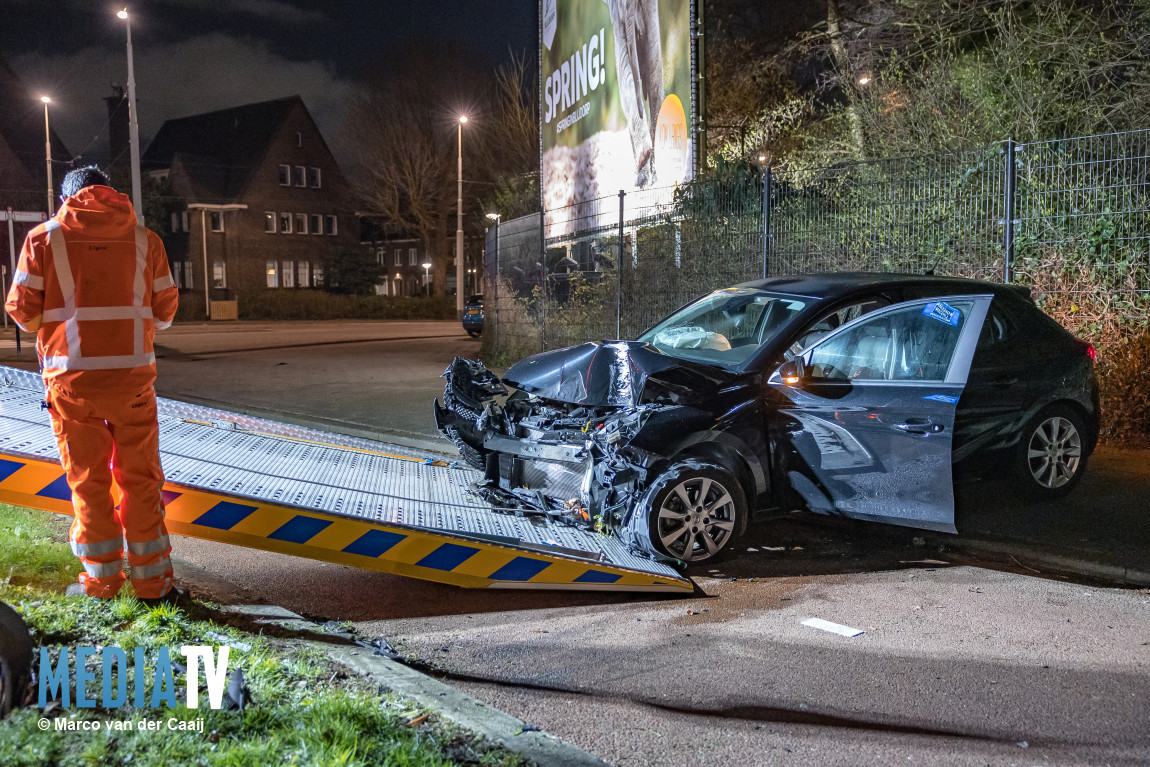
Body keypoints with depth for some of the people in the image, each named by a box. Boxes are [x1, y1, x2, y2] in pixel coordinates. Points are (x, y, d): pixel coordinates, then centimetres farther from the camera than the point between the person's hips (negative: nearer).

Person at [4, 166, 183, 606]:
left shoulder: (44, 237, 2)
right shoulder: (144, 239, 5)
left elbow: (22, 310, 0)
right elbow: (164, 312, 7)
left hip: (71, 376, 0)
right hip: (132, 374, 1)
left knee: (87, 479, 10)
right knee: (140, 478, 8)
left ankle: (100, 579, 18)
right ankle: (152, 580, 11)